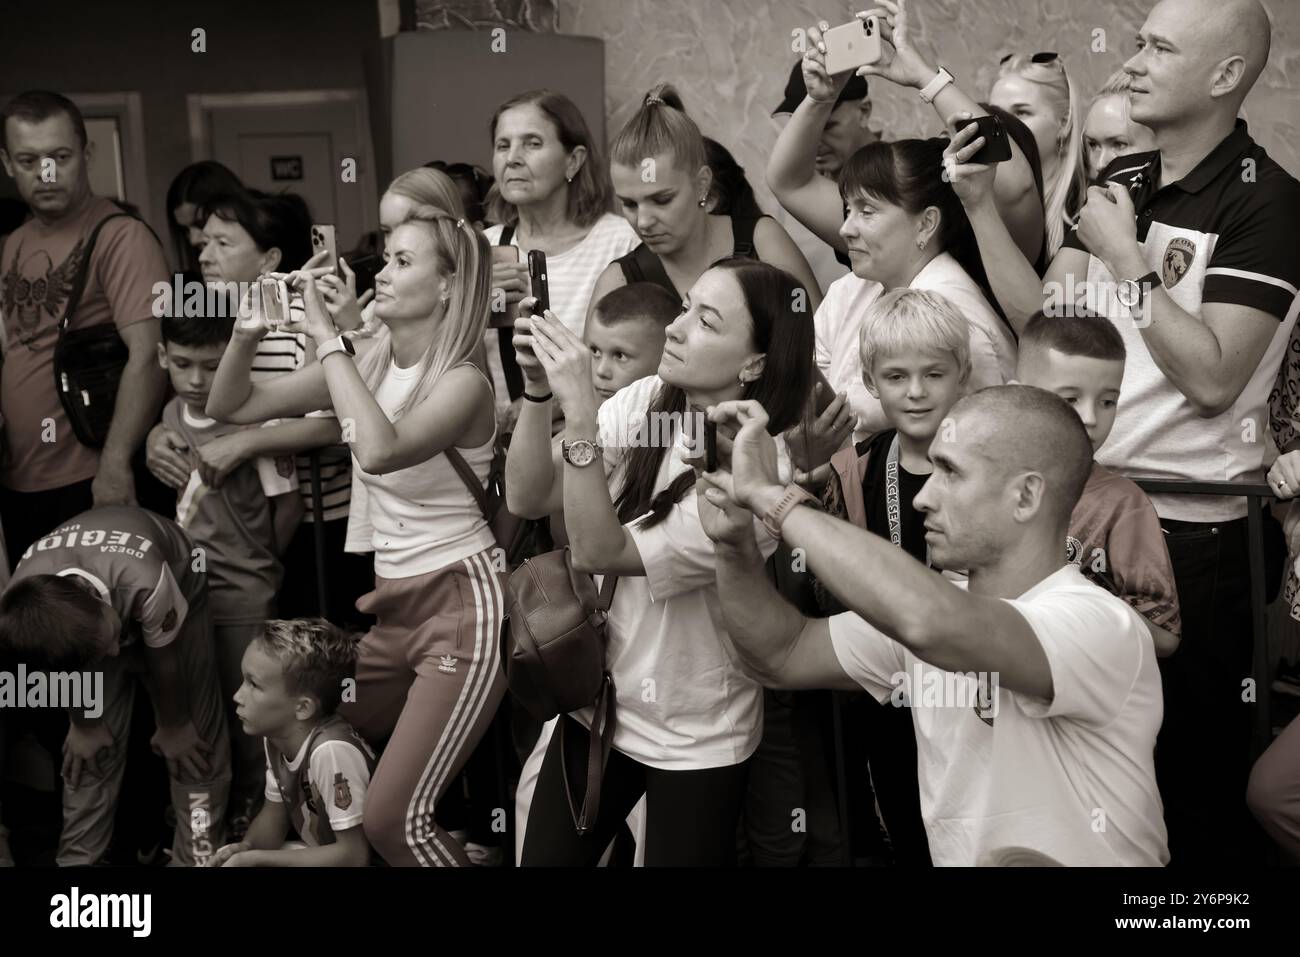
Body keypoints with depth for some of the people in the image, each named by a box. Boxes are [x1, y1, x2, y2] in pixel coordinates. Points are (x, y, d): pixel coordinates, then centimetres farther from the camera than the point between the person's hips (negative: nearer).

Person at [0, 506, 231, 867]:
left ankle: (197, 858, 4)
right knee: (91, 747, 0)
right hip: (100, 605, 2)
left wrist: (173, 727, -8)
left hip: (178, 586, -2)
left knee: (194, 736, -5)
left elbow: (164, 661, -25)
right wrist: (83, 723, 4)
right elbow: (62, 664, -11)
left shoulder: (147, 582, -46)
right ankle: (76, 861, 13)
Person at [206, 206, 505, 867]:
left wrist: (326, 336, -28)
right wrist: (247, 336, -11)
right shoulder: (367, 358, 5)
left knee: (393, 817, -13)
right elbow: (234, 408, 8)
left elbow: (379, 450, -36)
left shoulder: (463, 381, -16)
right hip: (391, 602, 8)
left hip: (459, 604, -8)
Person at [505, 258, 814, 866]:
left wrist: (580, 414, -36)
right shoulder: (646, 401, -8)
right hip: (595, 699, 5)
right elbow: (527, 499, -10)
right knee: (543, 858, 15)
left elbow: (599, 551, -28)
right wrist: (539, 389, -24)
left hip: (695, 741, -5)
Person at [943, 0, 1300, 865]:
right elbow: (1041, 315, 5)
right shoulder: (1120, 182, 8)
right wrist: (980, 206, -3)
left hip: (1190, 531, -6)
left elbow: (1211, 378, -21)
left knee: (1192, 765, 8)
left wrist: (1127, 258, -18)